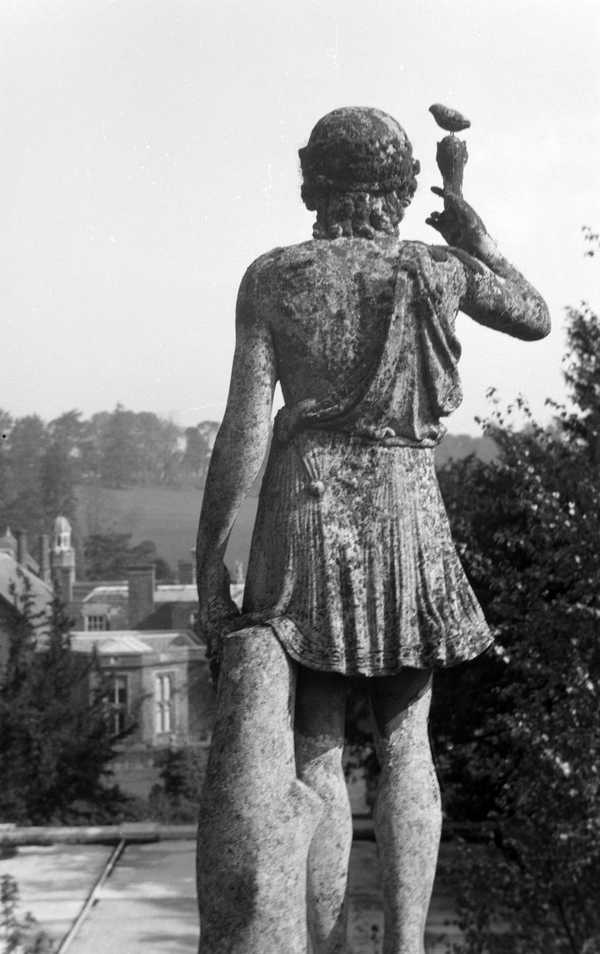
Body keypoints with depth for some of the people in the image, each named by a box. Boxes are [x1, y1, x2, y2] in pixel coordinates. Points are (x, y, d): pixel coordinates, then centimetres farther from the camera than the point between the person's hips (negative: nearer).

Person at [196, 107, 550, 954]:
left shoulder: (272, 277, -3)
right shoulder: (438, 270, 1)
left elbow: (245, 429, -8)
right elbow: (536, 318, 20)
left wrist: (209, 563, -4)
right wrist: (478, 241, 34)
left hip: (306, 509, -1)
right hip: (407, 511, 1)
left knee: (315, 749, 4)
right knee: (405, 740, 9)